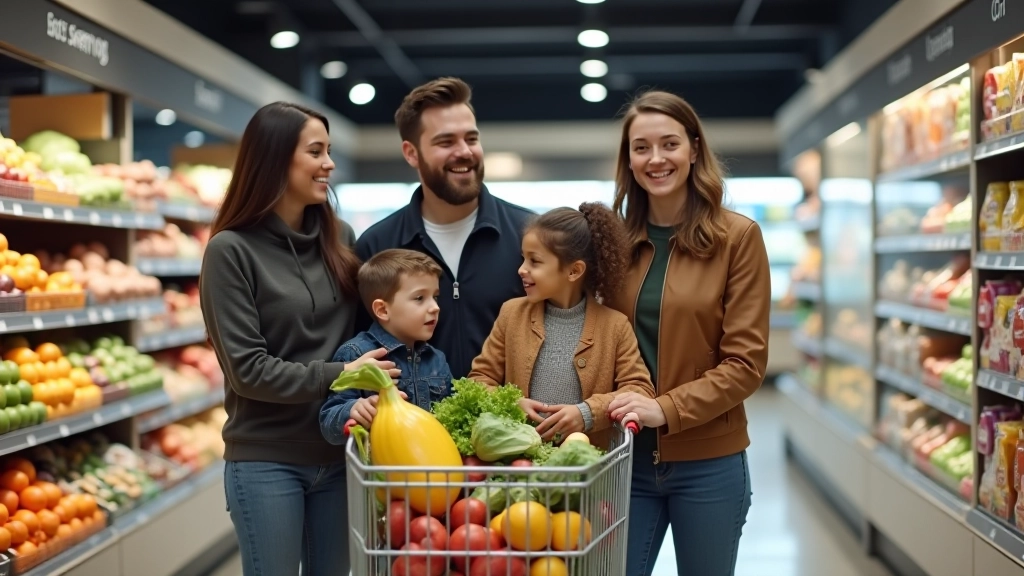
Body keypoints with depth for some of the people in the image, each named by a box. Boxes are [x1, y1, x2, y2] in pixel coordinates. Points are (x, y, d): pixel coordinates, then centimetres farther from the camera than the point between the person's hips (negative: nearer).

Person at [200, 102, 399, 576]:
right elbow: (247, 368, -13)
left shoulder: (339, 238, 6)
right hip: (266, 460, -4)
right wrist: (337, 378, -18)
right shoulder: (231, 250, -9)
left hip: (336, 454, 5)